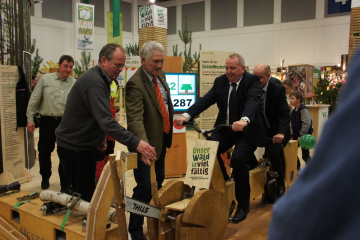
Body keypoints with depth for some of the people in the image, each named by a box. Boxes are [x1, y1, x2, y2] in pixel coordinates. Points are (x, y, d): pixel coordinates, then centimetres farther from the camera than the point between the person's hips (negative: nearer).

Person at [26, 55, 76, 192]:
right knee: (44, 152, 12)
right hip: (47, 121, 1)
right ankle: (45, 178, 35)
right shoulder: (45, 79, 1)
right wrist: (30, 118, 1)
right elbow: (34, 100, 4)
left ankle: (65, 184, 15)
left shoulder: (75, 84, 1)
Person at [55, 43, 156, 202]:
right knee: (85, 197, -4)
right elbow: (105, 121, -33)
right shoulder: (94, 82, -23)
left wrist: (99, 138, 15)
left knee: (81, 195, 16)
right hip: (76, 147, -10)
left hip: (82, 144, 10)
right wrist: (135, 143, -37)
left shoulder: (98, 79, 11)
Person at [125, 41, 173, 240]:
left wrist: (167, 134, 16)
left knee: (158, 182, 21)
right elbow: (135, 118, -33)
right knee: (145, 186, -3)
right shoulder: (135, 84, -24)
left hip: (162, 138, 9)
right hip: (148, 142, -8)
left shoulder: (160, 75, 4)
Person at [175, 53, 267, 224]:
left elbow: (253, 101, -29)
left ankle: (243, 205, -6)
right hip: (224, 129, 5)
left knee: (238, 158, -27)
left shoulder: (252, 81, -9)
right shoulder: (220, 81, 5)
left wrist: (244, 120, -51)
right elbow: (205, 100, -7)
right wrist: (186, 116, -24)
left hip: (247, 130, -4)